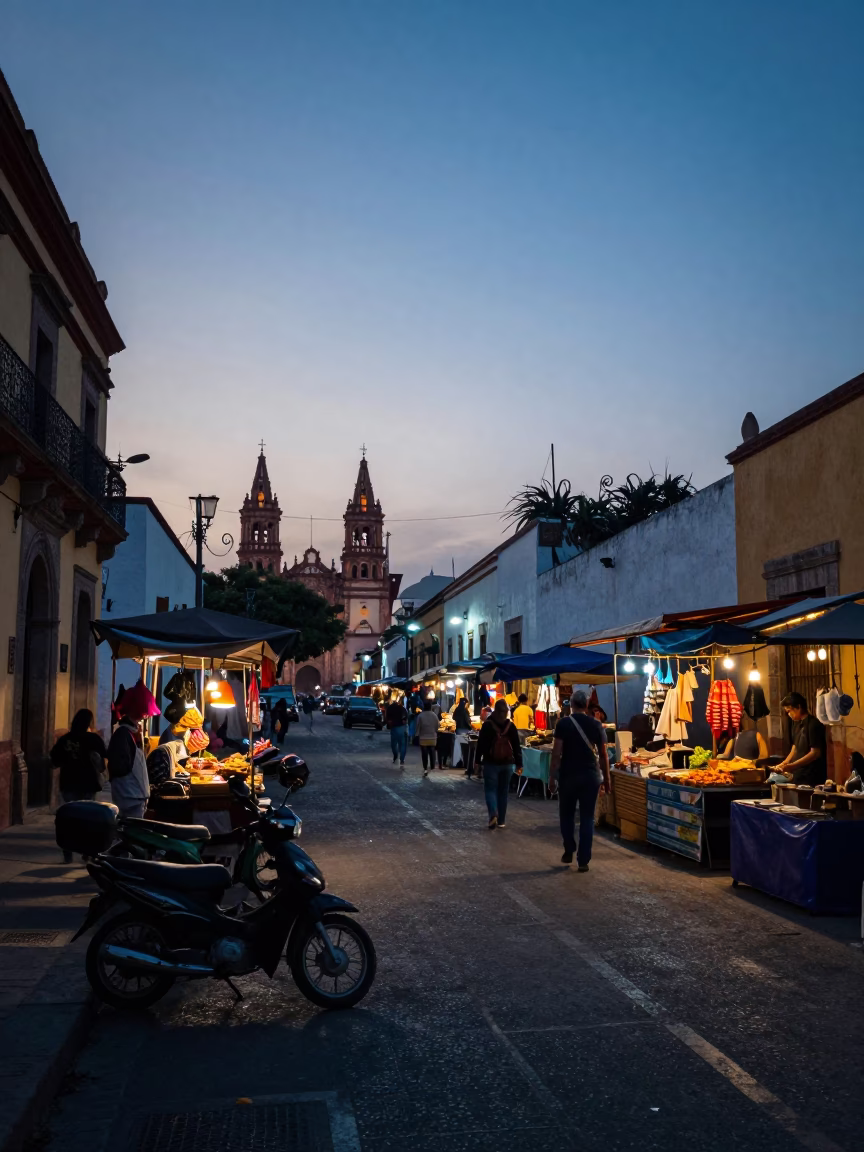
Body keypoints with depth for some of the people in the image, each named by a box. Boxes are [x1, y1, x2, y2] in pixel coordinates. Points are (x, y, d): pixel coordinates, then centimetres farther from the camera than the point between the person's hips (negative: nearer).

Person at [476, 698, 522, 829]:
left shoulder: (487, 725, -7)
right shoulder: (511, 726, -1)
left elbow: (481, 744, -5)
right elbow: (517, 746, 1)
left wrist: (478, 761, 4)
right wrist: (519, 763, 6)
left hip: (491, 763, -2)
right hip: (507, 763, 2)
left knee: (491, 789, 4)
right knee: (503, 791, 11)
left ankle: (493, 813, -20)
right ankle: (501, 820, 13)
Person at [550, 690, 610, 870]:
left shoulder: (563, 723, -6)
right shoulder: (596, 725, 2)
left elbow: (557, 752, -9)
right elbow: (603, 754, 4)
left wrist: (552, 775, -2)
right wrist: (606, 778, 12)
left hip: (569, 775, -2)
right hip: (591, 775, 2)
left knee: (566, 815, 17)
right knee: (587, 817, 6)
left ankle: (569, 851, 20)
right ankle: (583, 860, 4)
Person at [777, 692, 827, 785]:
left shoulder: (813, 724, -13)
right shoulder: (797, 724, 12)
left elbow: (815, 753, -17)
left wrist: (791, 766, -20)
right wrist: (784, 764, 5)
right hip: (799, 777, 8)